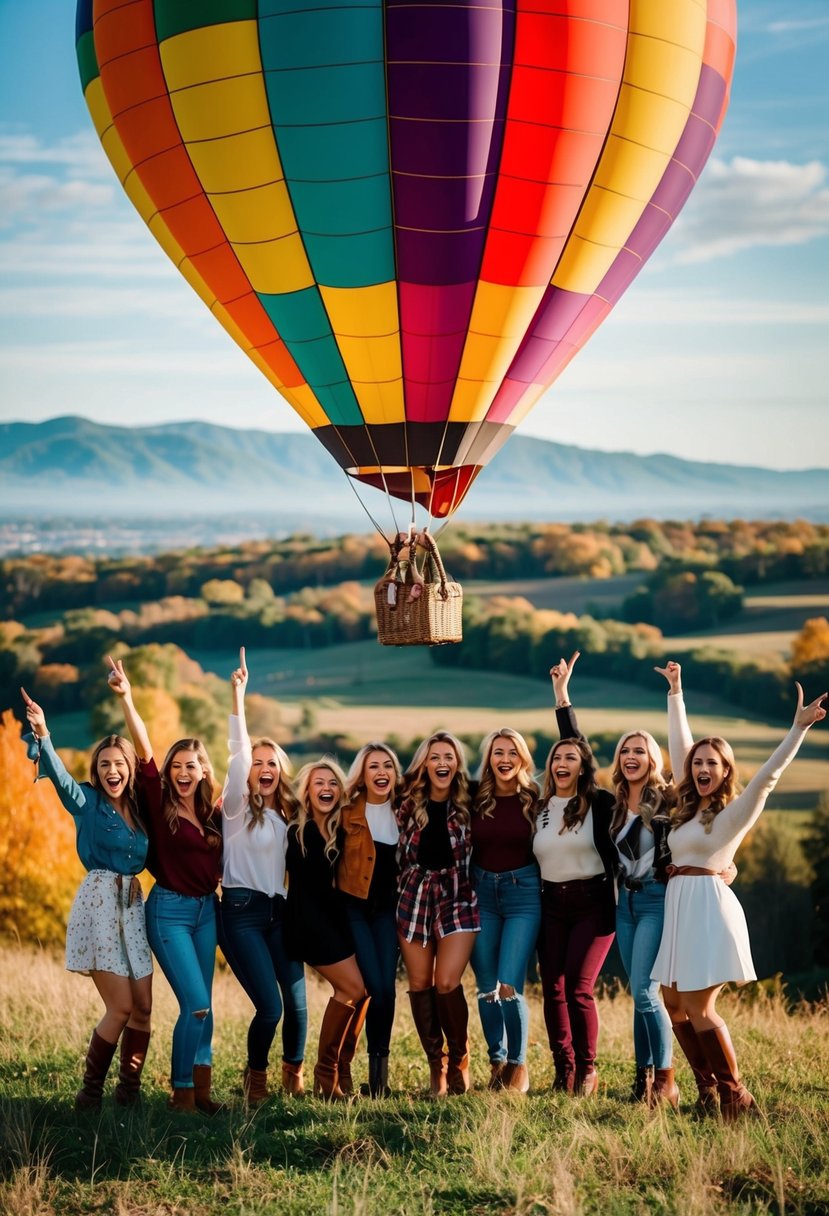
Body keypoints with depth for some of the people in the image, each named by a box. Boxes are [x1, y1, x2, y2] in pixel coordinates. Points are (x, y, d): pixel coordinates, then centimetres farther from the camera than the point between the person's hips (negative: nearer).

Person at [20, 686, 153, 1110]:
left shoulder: (139, 809, 12)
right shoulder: (86, 801, -3)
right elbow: (58, 774, -22)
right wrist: (41, 734, -41)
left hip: (132, 905, 6)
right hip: (99, 902, -6)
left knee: (143, 1008, 4)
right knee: (121, 1006, -10)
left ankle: (129, 1092, 15)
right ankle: (89, 1093, 2)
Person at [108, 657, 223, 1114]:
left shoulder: (211, 812, 5)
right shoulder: (160, 803, -8)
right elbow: (145, 754, -20)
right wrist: (126, 700, -30)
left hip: (206, 909, 5)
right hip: (169, 910, -5)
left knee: (201, 1005, 8)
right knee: (196, 1005, -11)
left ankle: (201, 1087, 15)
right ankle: (181, 1093, 1)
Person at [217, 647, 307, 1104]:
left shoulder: (287, 813, 14)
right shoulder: (237, 807, -2)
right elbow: (238, 754, -15)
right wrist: (237, 699, -22)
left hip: (279, 912, 5)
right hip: (242, 912, -5)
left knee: (297, 1002, -1)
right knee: (270, 1007, -12)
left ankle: (293, 1073, 24)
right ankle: (255, 1075, 15)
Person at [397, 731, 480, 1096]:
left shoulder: (468, 805, -1)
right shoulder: (410, 804, 3)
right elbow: (400, 852, 13)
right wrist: (401, 889, 8)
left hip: (457, 895, -2)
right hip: (415, 894, 3)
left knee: (447, 983, -14)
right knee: (420, 984, 3)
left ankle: (459, 1061, 5)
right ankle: (435, 1065, 16)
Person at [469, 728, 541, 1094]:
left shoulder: (534, 798, -4)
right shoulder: (476, 798, 1)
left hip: (523, 892, -3)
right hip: (482, 891, 3)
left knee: (509, 987, -10)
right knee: (486, 988, 6)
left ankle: (518, 1065, 7)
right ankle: (496, 1062, 21)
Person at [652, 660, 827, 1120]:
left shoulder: (734, 811, -4)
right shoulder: (690, 805, 14)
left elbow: (767, 775, -18)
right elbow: (678, 745, 21)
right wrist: (675, 691, 25)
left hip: (707, 906, -8)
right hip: (680, 908, 8)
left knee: (698, 1008, -10)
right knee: (674, 1002, 7)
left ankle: (735, 1095, -2)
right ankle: (708, 1090, 13)